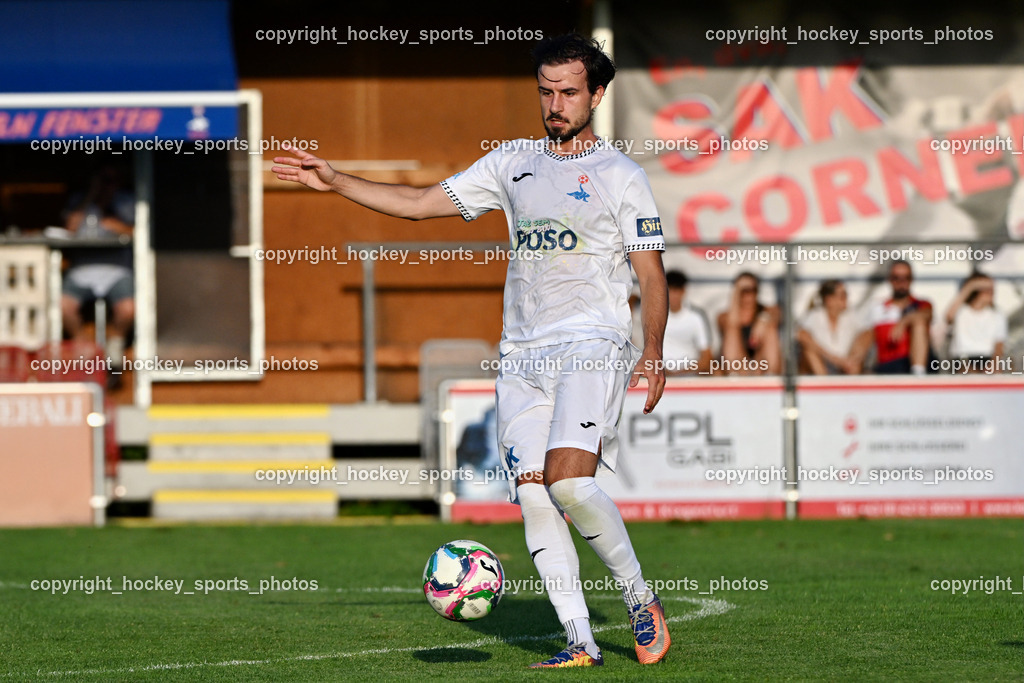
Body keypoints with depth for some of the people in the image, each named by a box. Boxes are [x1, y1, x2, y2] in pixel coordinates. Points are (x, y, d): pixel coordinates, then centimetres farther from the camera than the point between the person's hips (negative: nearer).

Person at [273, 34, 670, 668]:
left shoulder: (622, 175, 3)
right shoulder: (514, 162, 16)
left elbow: (653, 275, 1)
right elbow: (420, 203, 18)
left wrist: (653, 354, -11)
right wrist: (334, 181, 11)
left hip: (592, 347, -5)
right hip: (522, 354, 5)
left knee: (568, 477, -24)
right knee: (532, 493, -7)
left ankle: (641, 599, -5)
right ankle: (581, 642, -4)